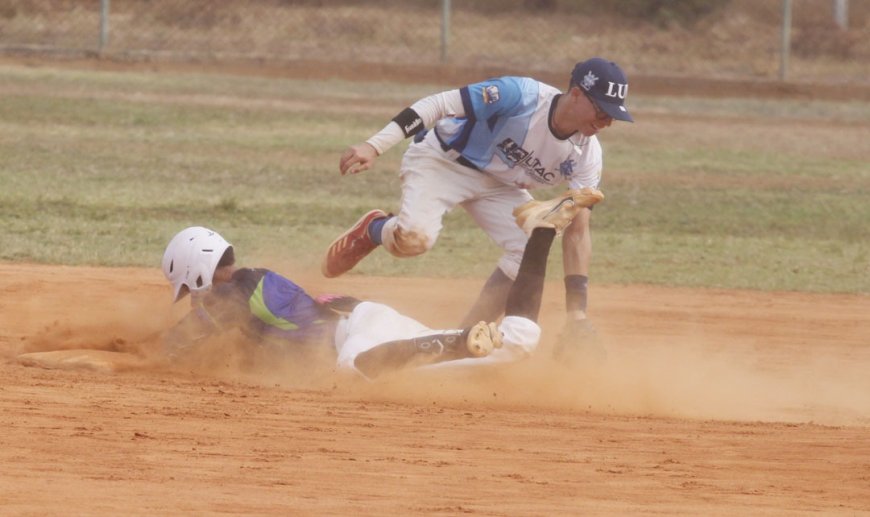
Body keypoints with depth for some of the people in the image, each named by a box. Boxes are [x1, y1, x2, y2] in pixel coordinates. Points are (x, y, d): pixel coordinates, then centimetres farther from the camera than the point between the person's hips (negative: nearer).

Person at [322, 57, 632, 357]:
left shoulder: (587, 156, -14)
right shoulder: (521, 96, -31)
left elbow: (578, 231, -14)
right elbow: (439, 104, -28)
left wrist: (577, 311, -21)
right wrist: (375, 146, -36)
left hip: (497, 185, 5)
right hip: (441, 160, -5)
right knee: (414, 237, -31)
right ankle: (373, 230, 7)